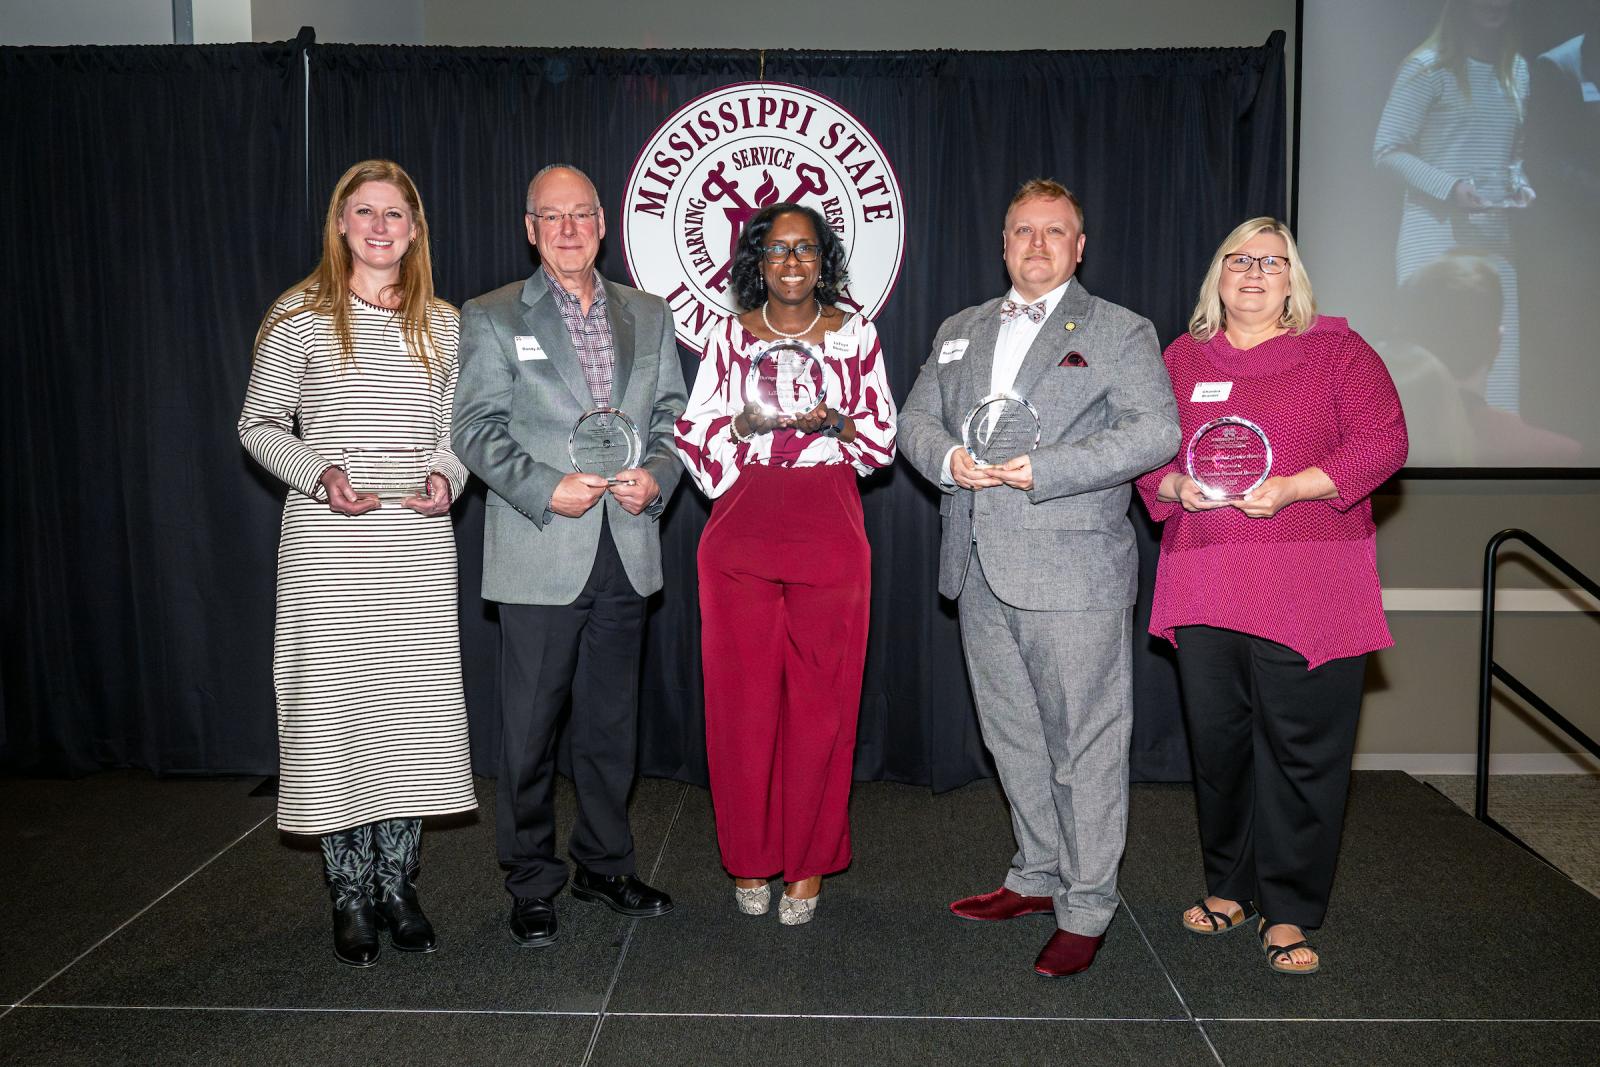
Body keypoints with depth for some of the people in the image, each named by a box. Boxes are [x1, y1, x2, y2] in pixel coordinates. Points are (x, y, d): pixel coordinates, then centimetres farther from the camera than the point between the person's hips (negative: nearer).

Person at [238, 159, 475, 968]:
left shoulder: (442, 324, 11)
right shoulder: (301, 316, 3)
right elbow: (258, 424, 4)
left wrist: (446, 477, -4)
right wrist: (321, 474, -12)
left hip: (419, 541, 3)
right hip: (327, 544, -2)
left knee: (415, 706, 3)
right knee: (332, 704, 0)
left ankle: (397, 884, 16)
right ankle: (351, 895, 13)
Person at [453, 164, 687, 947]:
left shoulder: (649, 316, 13)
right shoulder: (490, 318, 3)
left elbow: (670, 418, 13)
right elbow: (476, 428, -4)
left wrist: (656, 476, -7)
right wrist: (546, 490, -17)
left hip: (625, 553, 4)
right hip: (540, 555, -3)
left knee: (611, 722, 13)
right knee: (530, 728, 2)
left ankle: (604, 866, 28)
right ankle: (531, 884, 17)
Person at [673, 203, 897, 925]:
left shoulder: (855, 335, 8)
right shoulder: (730, 337, 10)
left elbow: (882, 439, 6)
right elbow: (694, 435, 9)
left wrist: (831, 420, -12)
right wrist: (749, 422, -9)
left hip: (828, 530, 0)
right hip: (742, 529, 1)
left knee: (820, 695, 1)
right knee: (743, 692, 2)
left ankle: (808, 864, 16)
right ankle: (750, 858, 18)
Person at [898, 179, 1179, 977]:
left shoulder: (1119, 333, 1)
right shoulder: (960, 331, 18)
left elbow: (1157, 430, -11)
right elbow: (915, 418, 16)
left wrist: (1041, 469, -20)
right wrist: (949, 459, -8)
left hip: (1073, 574, -5)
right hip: (982, 574, 6)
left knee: (1084, 741, 0)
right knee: (1012, 734, 16)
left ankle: (1085, 908, 13)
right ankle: (1037, 875, 32)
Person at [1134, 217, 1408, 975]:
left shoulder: (1335, 349, 6)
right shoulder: (1182, 358, 16)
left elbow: (1383, 442, -2)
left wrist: (1293, 487, -15)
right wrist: (1175, 486, -7)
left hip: (1309, 587, -3)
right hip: (1204, 584, 3)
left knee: (1299, 744, -1)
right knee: (1216, 739, 8)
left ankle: (1288, 910, 12)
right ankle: (1229, 885, 26)